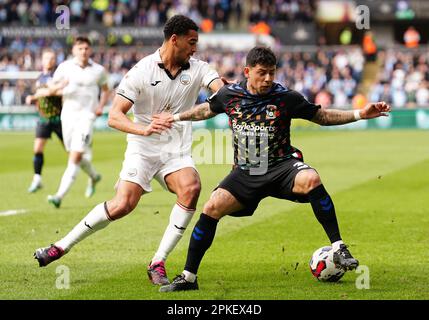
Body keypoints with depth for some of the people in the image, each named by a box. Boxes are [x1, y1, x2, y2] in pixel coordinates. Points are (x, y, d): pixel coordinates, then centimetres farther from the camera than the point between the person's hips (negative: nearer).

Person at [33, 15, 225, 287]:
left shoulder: (197, 68, 0)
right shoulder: (142, 71, -9)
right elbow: (114, 116, -14)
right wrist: (144, 129, -32)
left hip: (177, 152, 3)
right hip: (143, 149, -3)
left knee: (191, 188, -28)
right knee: (123, 205, -19)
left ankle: (158, 263, -18)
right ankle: (62, 246, 0)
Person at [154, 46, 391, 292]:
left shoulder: (286, 97, -8)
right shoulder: (229, 95, -1)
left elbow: (321, 116, 3)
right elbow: (208, 109, 22)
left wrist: (360, 114, -6)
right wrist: (175, 117, 27)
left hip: (282, 166, -3)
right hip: (246, 173, 3)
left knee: (310, 179, -35)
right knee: (212, 208, -14)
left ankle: (338, 248, -29)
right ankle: (188, 277, 0)